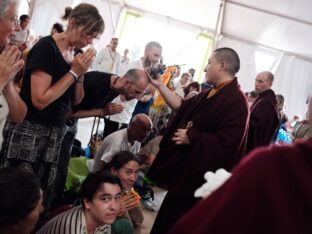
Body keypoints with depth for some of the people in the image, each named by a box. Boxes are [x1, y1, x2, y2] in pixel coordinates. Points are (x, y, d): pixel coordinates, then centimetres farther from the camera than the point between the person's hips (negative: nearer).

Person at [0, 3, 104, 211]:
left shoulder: (75, 54, 7)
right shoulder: (46, 47, -15)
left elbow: (76, 100, 12)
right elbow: (40, 100, -21)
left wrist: (81, 74, -5)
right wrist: (73, 72, -17)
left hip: (55, 132, 7)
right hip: (29, 132, -7)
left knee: (43, 195, 9)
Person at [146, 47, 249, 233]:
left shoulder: (236, 101, -22)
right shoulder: (210, 94, 10)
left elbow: (226, 143, -30)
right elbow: (182, 106, 18)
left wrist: (191, 137, -21)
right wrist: (159, 85, 16)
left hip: (198, 178, -9)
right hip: (185, 172, 10)